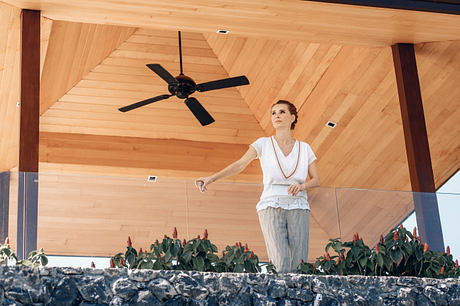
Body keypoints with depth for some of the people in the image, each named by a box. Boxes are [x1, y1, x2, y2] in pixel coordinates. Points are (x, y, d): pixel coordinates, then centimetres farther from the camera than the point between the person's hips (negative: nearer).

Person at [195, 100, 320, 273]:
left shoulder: (304, 148, 12)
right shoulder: (264, 144, 6)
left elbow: (316, 180, 14)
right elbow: (240, 165, -5)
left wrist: (302, 186, -9)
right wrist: (212, 178, -20)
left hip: (298, 208, 2)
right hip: (271, 208, -2)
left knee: (297, 268, -6)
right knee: (282, 266, -19)